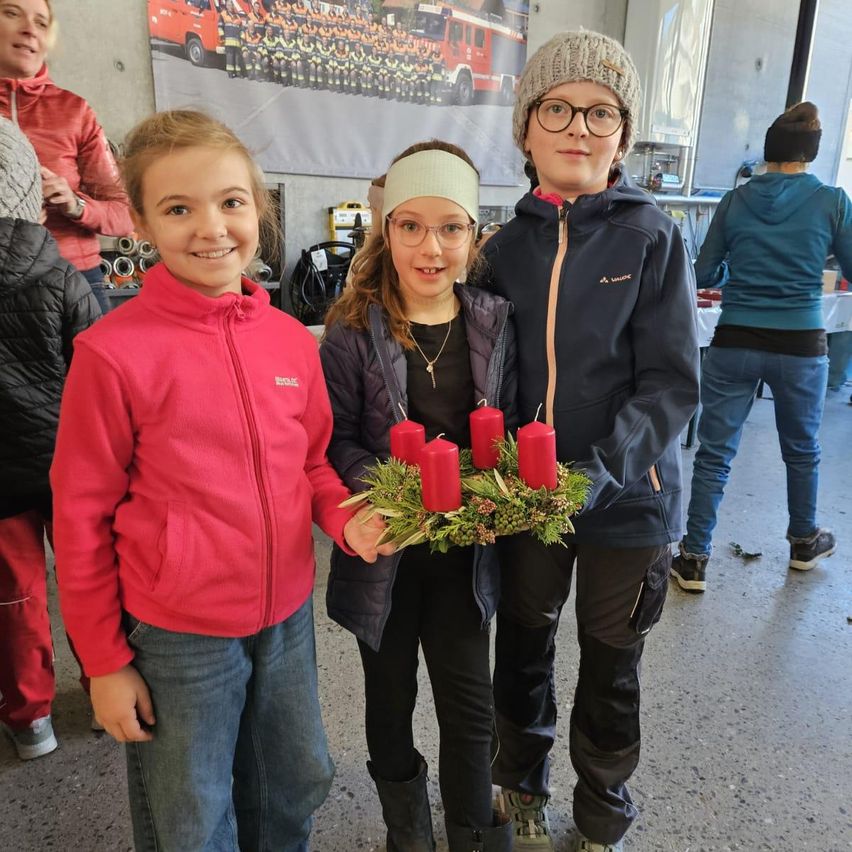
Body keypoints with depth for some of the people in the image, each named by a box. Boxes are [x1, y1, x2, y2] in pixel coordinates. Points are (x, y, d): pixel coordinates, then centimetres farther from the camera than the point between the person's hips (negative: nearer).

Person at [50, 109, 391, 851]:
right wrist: (105, 661, -3)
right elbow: (82, 517, -9)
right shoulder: (113, 351, -16)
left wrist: (345, 518, -11)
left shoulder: (290, 337, -2)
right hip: (178, 635, -4)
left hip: (287, 613, 5)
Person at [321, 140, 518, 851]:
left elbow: (508, 424, 5)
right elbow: (335, 438, -9)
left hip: (464, 545, 2)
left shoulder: (493, 322, -1)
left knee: (471, 702, 12)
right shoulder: (354, 331, -11)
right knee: (391, 693, 20)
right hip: (385, 547, -1)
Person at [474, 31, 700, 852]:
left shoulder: (652, 238, -8)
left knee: (610, 670, 15)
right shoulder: (506, 245, 1)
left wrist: (598, 474, -25)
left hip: (626, 501, -2)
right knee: (522, 648, 18)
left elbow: (670, 384, -12)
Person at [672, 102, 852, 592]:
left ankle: (694, 560, 9)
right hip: (801, 345, 0)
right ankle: (805, 542, 41)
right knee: (802, 450, 21)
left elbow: (705, 276, 7)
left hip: (734, 344, 0)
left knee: (715, 454, 6)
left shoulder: (735, 202, 0)